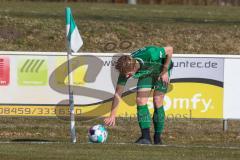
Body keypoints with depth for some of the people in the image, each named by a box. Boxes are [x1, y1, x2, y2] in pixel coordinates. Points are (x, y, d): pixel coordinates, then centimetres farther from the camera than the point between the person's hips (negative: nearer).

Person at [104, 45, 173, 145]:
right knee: (140, 101, -15)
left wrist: (165, 72, -23)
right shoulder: (125, 70, -30)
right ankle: (146, 137, -14)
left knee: (157, 102, -12)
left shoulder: (150, 55, -44)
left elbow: (169, 50, -26)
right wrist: (112, 115, -25)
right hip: (146, 73, 3)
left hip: (162, 70, -3)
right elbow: (118, 94, -22)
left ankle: (157, 139, -2)